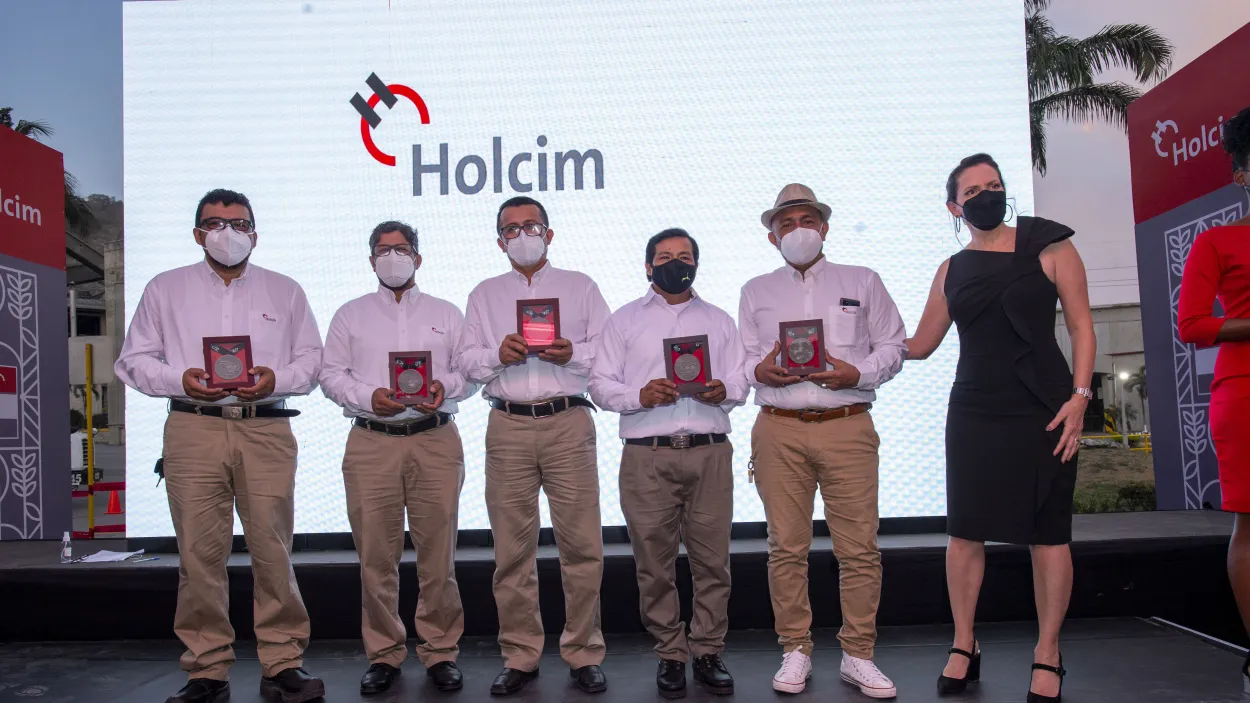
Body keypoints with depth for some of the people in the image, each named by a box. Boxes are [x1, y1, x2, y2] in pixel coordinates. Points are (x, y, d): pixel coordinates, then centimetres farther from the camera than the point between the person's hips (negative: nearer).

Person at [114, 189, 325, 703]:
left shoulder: (284, 291, 17)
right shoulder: (165, 289, 16)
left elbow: (311, 360, 13)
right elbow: (133, 361, 12)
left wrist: (275, 380, -7)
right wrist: (181, 380, -7)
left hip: (266, 429, 0)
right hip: (193, 429, 0)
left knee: (273, 549, -4)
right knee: (199, 552, 0)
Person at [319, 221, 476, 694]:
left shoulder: (446, 314, 16)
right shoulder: (351, 315, 16)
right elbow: (331, 374, 9)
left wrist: (445, 388, -11)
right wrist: (369, 397, -9)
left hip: (435, 442, 0)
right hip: (371, 443, 0)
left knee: (438, 553, 0)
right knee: (375, 554, 1)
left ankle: (440, 651, 12)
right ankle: (383, 654, 14)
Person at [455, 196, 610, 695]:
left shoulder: (580, 287, 15)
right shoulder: (485, 294, 19)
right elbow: (466, 359, 11)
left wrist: (572, 354, -11)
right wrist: (498, 354, -8)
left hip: (568, 423, -1)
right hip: (509, 426, 2)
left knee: (581, 542, -3)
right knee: (512, 547, 3)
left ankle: (583, 653, 10)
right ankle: (520, 656, 15)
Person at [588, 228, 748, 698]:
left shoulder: (719, 321, 20)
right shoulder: (624, 320, 13)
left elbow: (741, 382, 13)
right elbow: (600, 385, 5)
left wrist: (723, 390, -10)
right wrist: (640, 396, -12)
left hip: (709, 452, 2)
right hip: (648, 456, -1)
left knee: (712, 559, 1)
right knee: (654, 563, 2)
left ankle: (708, 652, 14)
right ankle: (670, 655, 15)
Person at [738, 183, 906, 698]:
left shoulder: (863, 283, 15)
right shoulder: (756, 291, 18)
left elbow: (892, 347, 11)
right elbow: (738, 357, 13)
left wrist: (857, 373, -8)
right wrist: (760, 371, -9)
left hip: (848, 427, -1)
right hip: (779, 429, 1)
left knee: (859, 547, -3)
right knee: (786, 547, 2)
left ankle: (858, 655, 10)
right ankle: (795, 652, 14)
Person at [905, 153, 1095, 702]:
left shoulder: (1049, 247, 1)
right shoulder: (952, 270, 10)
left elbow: (1080, 326, 0)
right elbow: (919, 345, 15)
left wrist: (1079, 396, -10)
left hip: (1044, 410, -3)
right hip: (973, 414, 3)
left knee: (1048, 535, 2)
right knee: (965, 532, 3)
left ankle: (1047, 656, 17)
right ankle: (963, 647, 18)